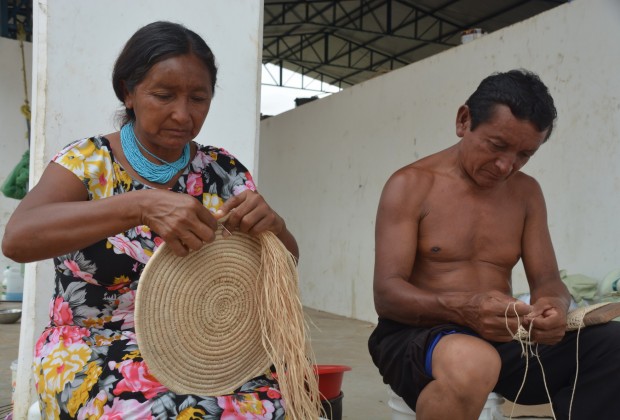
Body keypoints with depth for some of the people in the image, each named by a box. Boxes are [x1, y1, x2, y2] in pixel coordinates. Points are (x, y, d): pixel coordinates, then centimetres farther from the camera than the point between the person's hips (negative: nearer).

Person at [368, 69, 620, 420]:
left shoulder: (527, 192, 11)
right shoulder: (411, 185, -5)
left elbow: (547, 279, 8)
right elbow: (386, 293, -13)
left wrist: (553, 305, -19)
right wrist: (462, 308, -32)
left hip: (503, 339, 5)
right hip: (416, 334, -5)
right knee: (472, 362, -40)